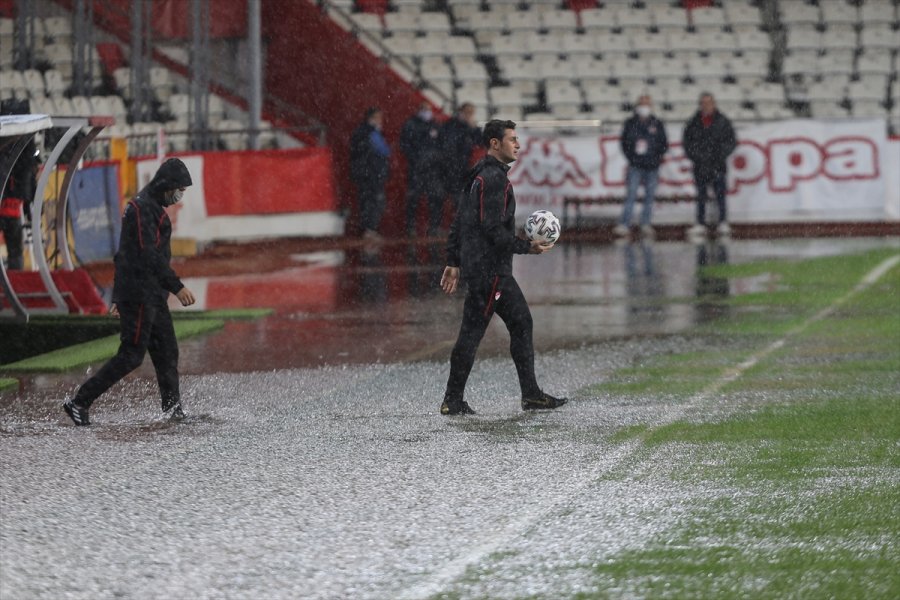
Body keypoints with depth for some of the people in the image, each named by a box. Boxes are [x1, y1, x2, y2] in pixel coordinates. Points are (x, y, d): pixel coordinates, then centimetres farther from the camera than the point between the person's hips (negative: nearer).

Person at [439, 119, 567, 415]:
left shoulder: (481, 176, 17)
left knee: (521, 322, 11)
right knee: (472, 331, -6)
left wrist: (453, 262, 21)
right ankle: (453, 400, -1)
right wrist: (528, 247, -14)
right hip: (488, 270, -11)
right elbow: (493, 229, -21)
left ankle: (531, 394, 12)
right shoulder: (493, 179, -15)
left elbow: (459, 223, 20)